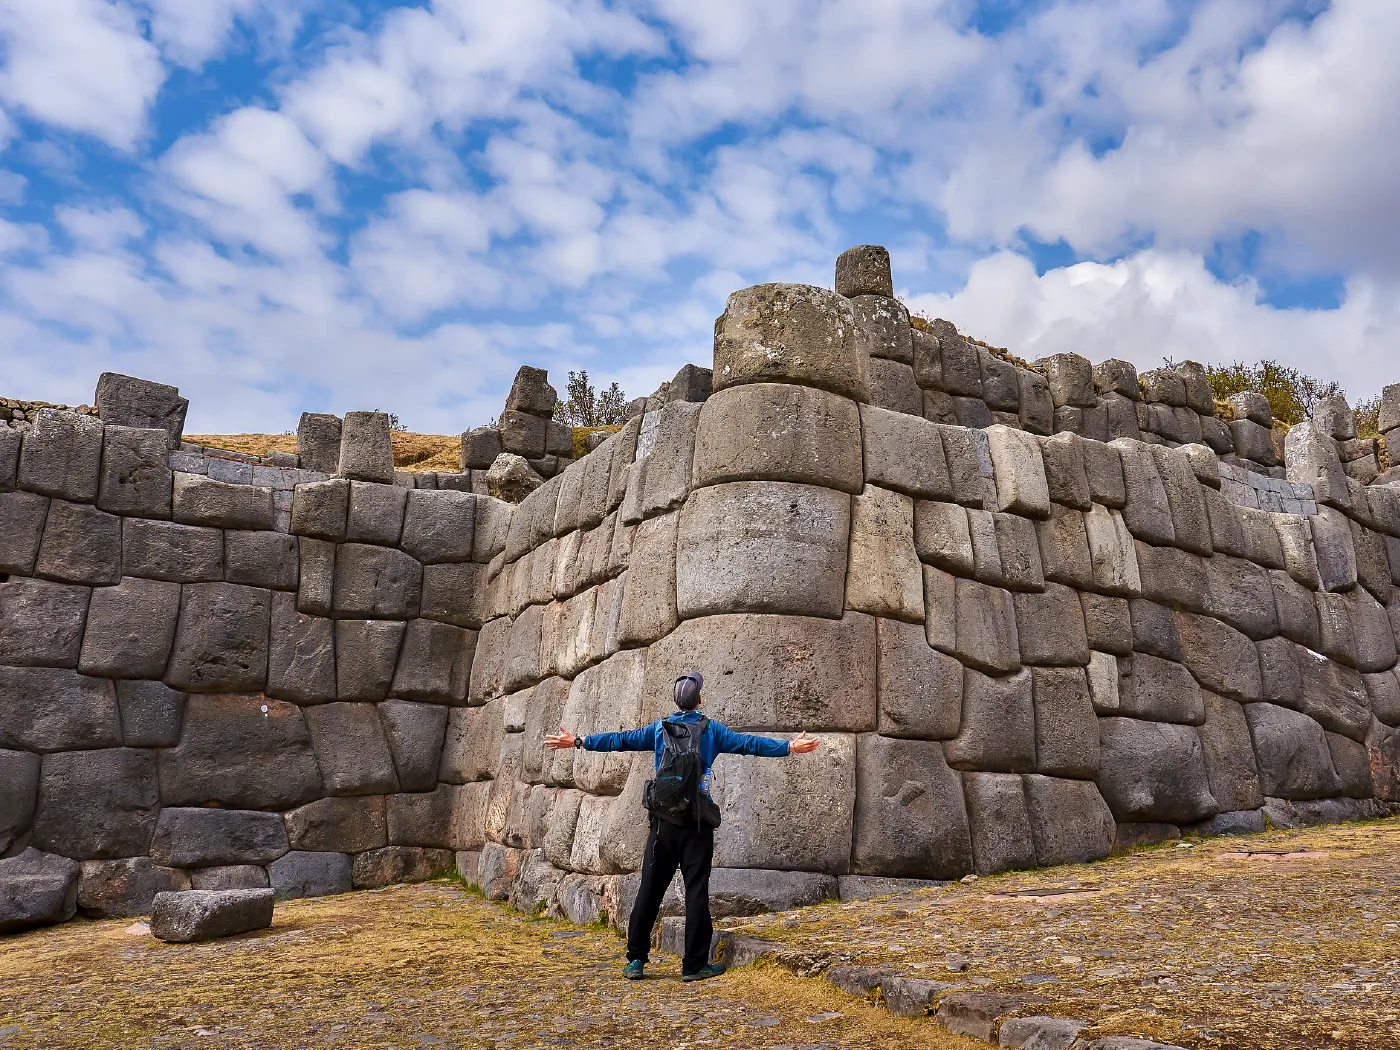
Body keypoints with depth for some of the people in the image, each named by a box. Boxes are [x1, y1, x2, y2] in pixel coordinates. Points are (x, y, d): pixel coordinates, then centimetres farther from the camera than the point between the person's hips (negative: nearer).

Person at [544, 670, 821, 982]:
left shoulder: (659, 728, 5)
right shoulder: (710, 730, -1)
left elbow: (621, 740, 9)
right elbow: (748, 743, -6)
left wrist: (578, 742, 18)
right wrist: (789, 747, -4)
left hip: (663, 822, 2)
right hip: (697, 824, -2)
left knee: (649, 890, 8)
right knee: (697, 892, 3)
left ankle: (635, 960, 12)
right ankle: (695, 965, 5)